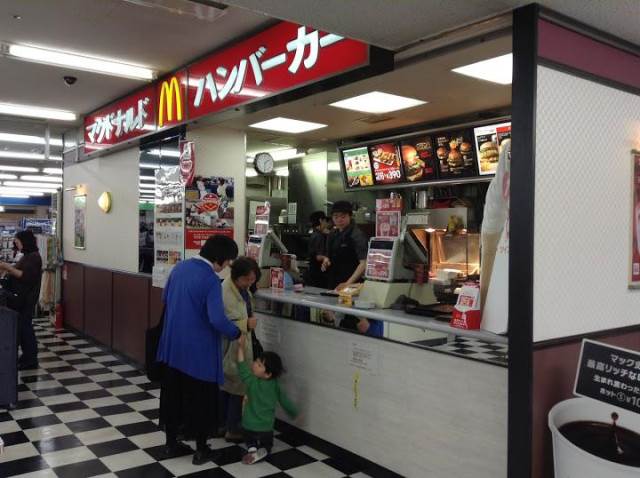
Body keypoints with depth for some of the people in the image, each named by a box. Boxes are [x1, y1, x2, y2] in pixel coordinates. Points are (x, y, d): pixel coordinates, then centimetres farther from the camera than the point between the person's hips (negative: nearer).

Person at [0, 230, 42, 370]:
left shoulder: (33, 257, -13)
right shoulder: (26, 256, 15)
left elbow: (25, 276, -21)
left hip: (26, 299, -9)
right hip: (20, 298, 9)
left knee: (24, 327, -5)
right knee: (21, 327, 11)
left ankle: (31, 360, 2)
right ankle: (27, 356, 18)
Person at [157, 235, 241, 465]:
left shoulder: (179, 267, 3)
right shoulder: (211, 280, -21)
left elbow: (165, 299, 16)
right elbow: (217, 320, -27)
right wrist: (237, 333, -11)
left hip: (172, 345, 7)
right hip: (198, 350, -7)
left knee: (172, 393, 17)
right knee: (200, 398, 7)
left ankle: (171, 443, 29)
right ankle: (201, 450, 18)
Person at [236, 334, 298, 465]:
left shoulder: (253, 382, -21)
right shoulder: (275, 385, -6)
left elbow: (242, 369, -25)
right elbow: (285, 400, 4)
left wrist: (241, 348, -28)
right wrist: (294, 414, 20)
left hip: (250, 426, -3)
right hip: (267, 428, 3)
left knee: (250, 440, 24)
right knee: (267, 444, 26)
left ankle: (252, 449, -6)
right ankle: (263, 450, -5)